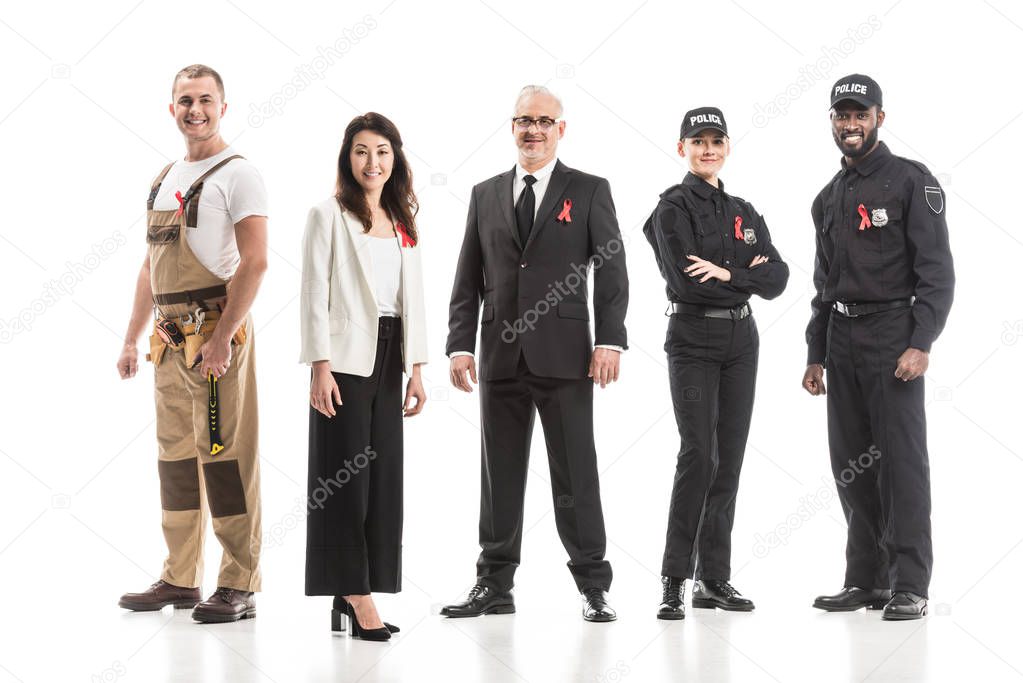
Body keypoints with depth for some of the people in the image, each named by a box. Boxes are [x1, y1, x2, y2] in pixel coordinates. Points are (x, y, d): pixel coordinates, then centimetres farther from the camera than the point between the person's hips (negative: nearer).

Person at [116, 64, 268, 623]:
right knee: (176, 456, 10)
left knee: (225, 456, -8)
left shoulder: (237, 174, -5)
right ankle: (180, 579, 19)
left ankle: (239, 586, -3)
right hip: (169, 338, 8)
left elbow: (254, 262, -14)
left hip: (215, 332, -8)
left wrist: (221, 338, -20)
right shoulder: (164, 179, 18)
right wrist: (131, 340, 18)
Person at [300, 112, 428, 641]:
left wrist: (416, 368, 8)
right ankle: (355, 595, -5)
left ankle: (351, 598, 9)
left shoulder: (402, 223, 15)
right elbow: (314, 294, -8)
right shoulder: (329, 215, -3)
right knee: (345, 474, -6)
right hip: (346, 359, -6)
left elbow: (412, 296, 15)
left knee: (382, 474, 4)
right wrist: (320, 366, -15)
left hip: (388, 359, 6)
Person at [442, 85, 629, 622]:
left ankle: (593, 587, 7)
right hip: (501, 357, 3)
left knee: (575, 475, 0)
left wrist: (610, 341, -10)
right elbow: (468, 279, 12)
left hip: (565, 356, -3)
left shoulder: (589, 191, 5)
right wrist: (460, 344, 3)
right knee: (499, 476, 7)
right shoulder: (486, 195, 13)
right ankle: (494, 585, 14)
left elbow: (611, 270, 0)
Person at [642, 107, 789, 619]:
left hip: (741, 340, 6)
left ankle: (714, 578, 11)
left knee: (729, 460, 5)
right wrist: (748, 274, -7)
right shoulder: (673, 208, -4)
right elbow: (684, 281, -16)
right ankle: (674, 579, -6)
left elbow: (777, 278, 2)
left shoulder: (744, 213, 15)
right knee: (699, 455, -13)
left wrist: (727, 274, -14)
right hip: (693, 340, -6)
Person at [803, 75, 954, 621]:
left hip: (893, 337, -7)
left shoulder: (911, 181, -2)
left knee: (901, 459, -8)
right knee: (851, 465, 7)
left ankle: (909, 586, -4)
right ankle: (866, 580, 15)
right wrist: (816, 355, 17)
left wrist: (921, 344, -18)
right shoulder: (828, 199, 18)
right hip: (841, 340, 7)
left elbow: (937, 270, -9)